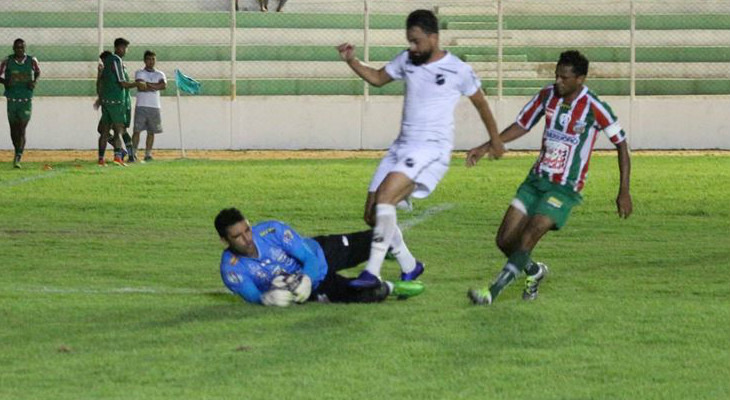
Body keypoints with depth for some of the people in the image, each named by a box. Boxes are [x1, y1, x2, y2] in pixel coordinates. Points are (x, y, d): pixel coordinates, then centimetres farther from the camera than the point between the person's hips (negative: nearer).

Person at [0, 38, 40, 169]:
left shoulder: (32, 61, 1)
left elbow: (38, 72, 18)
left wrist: (35, 81, -3)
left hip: (26, 101, -2)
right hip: (12, 100, 2)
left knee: (22, 130, -11)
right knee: (14, 129, 11)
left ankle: (18, 158, -15)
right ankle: (18, 151, 33)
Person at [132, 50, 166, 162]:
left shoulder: (160, 74, 12)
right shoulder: (139, 73, 4)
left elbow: (164, 85, -8)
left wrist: (148, 85, -11)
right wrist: (155, 86, -9)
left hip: (155, 107, 3)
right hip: (141, 106, -3)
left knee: (151, 132, 4)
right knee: (137, 130, -9)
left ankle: (148, 154, 9)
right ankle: (133, 153, -10)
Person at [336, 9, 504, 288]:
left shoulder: (458, 71, -6)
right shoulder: (406, 60, 8)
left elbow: (481, 103, 8)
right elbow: (377, 78, 23)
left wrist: (495, 141, 19)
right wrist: (351, 61, 6)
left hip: (432, 149, -7)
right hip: (402, 147, 7)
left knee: (384, 197, -27)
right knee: (372, 214, 2)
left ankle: (372, 272, -27)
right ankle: (409, 267, 22)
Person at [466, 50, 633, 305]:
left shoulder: (594, 108, -15)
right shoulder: (547, 96, 1)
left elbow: (621, 145, -6)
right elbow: (522, 126, 15)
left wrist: (624, 192, -7)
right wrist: (485, 148, 7)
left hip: (565, 188, -6)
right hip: (536, 179, 6)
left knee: (528, 236, -23)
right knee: (505, 240, -1)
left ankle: (492, 293, -21)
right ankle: (534, 272, 29)